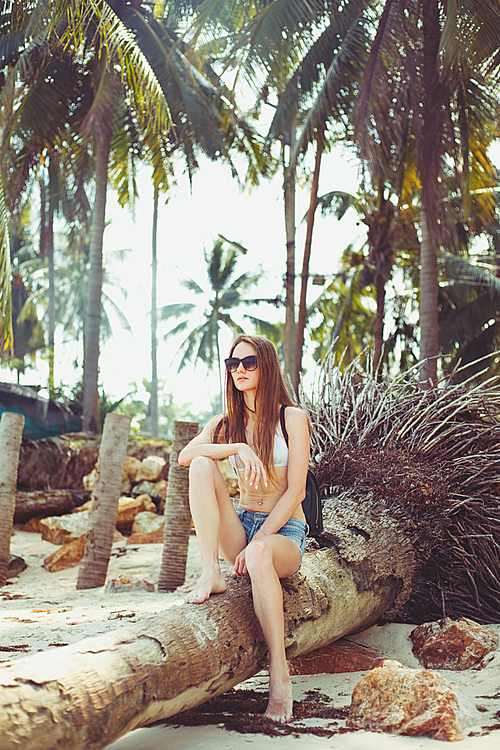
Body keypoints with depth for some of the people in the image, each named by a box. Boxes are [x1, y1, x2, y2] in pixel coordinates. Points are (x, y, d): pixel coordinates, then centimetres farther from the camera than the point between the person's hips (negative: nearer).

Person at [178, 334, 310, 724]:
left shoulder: (292, 418, -2)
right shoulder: (226, 424, 11)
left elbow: (295, 492, -9)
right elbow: (185, 455, -10)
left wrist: (257, 542, -18)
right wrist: (239, 447, -26)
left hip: (285, 532, -4)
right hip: (241, 527, 4)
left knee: (260, 557, -40)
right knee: (203, 466, -20)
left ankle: (280, 677, -34)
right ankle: (212, 573, -28)